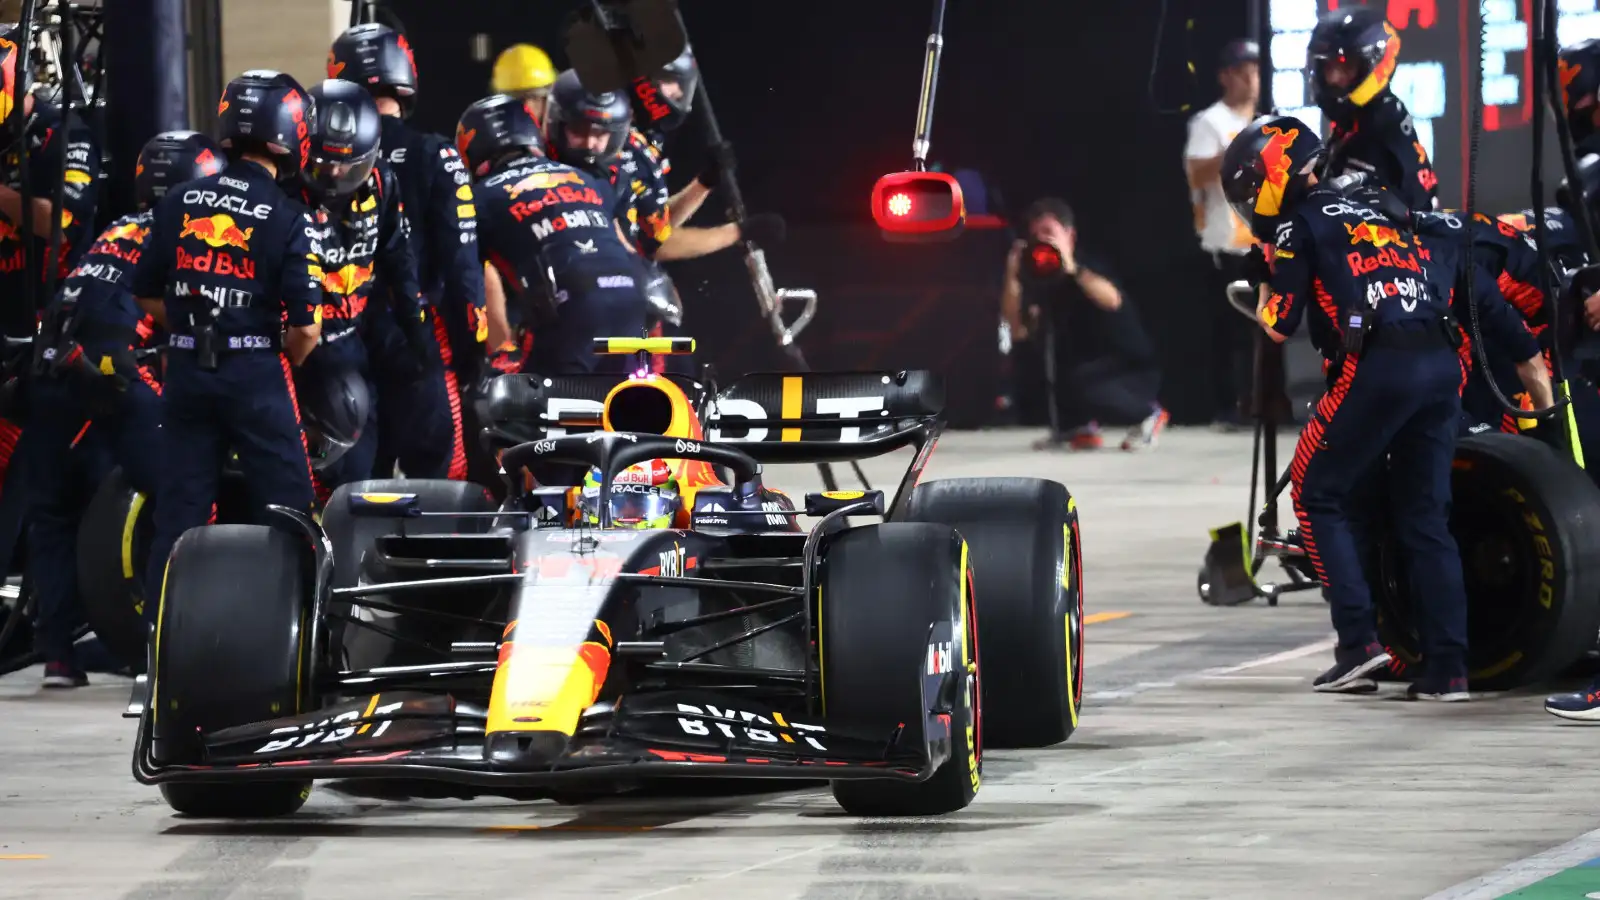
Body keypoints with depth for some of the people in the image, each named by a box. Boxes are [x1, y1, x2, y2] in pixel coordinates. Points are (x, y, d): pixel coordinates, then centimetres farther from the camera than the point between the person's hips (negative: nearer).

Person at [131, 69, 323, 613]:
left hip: (186, 369, 4)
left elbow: (148, 296, 8)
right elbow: (306, 325, -11)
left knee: (178, 513, 8)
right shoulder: (288, 219, -10)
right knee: (286, 513, 3)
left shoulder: (179, 203, 3)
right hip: (256, 373, -4)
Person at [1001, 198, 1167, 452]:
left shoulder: (1089, 269, -17)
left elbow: (1112, 301, -40)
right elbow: (1018, 331, -8)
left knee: (1078, 385, -32)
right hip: (1094, 367, 8)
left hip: (1134, 370, -8)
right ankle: (1075, 426, 2)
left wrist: (1071, 268, -44)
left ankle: (1146, 413, -3)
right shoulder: (1044, 281, 1)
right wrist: (1012, 277, -15)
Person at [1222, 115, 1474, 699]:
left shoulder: (1298, 225, 6)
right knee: (1425, 517, 11)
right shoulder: (1375, 212, 28)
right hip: (1441, 365, 6)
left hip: (1378, 366, -6)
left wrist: (1264, 303, 22)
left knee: (1317, 497, 8)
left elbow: (1280, 327, 3)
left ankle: (1359, 641, -5)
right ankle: (1448, 667, 4)